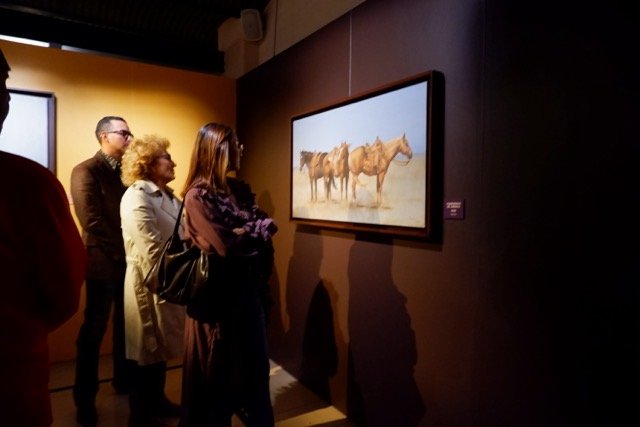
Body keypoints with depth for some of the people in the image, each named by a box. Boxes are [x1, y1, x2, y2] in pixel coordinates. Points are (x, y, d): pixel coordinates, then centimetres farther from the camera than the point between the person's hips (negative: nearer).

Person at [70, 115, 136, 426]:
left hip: (131, 261, 6)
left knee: (127, 327, 16)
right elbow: (93, 222, -16)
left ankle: (124, 381, 34)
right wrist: (122, 252, -13)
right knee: (94, 332, 5)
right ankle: (85, 399, 19)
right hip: (104, 262, -6)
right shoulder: (86, 171, -8)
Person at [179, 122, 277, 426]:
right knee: (216, 372, 11)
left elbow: (264, 229, 2)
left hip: (248, 290, 7)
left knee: (253, 362, 19)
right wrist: (261, 229, -8)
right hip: (217, 295, -7)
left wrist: (253, 232, -19)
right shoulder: (197, 196, -15)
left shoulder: (240, 189, 7)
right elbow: (225, 245, -23)